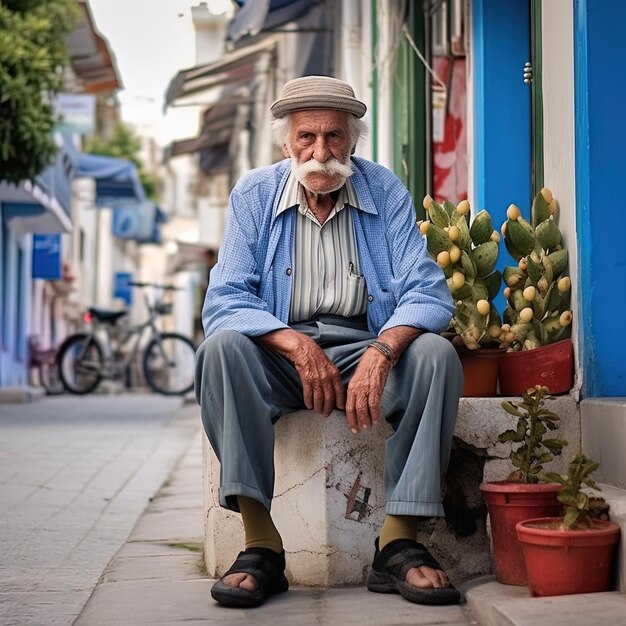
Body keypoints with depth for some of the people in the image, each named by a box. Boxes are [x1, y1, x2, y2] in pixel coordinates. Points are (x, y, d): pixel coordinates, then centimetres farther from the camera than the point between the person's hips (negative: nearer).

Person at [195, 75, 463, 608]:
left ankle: (400, 542, -24)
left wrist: (381, 353, -30)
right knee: (222, 347, -30)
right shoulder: (254, 196, 1)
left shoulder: (385, 192, 1)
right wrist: (298, 346, -26)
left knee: (436, 353, -28)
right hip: (280, 352, 0)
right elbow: (225, 302, -7)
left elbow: (427, 293, -8)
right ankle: (261, 545, -29)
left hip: (365, 348, 0)